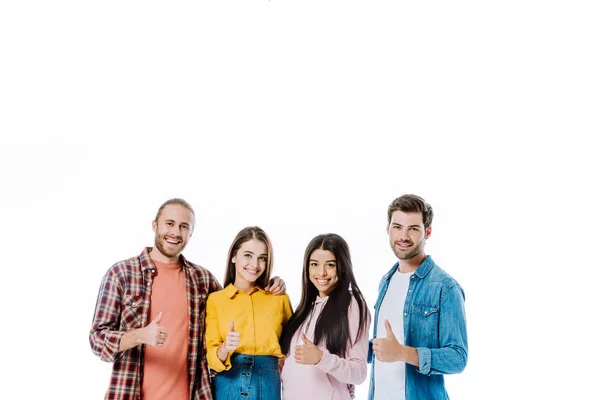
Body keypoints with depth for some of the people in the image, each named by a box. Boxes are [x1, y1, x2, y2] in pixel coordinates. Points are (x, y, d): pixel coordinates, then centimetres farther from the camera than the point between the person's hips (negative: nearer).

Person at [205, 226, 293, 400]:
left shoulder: (279, 298, 4)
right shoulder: (215, 299, 1)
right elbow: (211, 356, -4)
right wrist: (224, 348, -23)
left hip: (268, 385, 1)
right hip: (228, 385, -1)